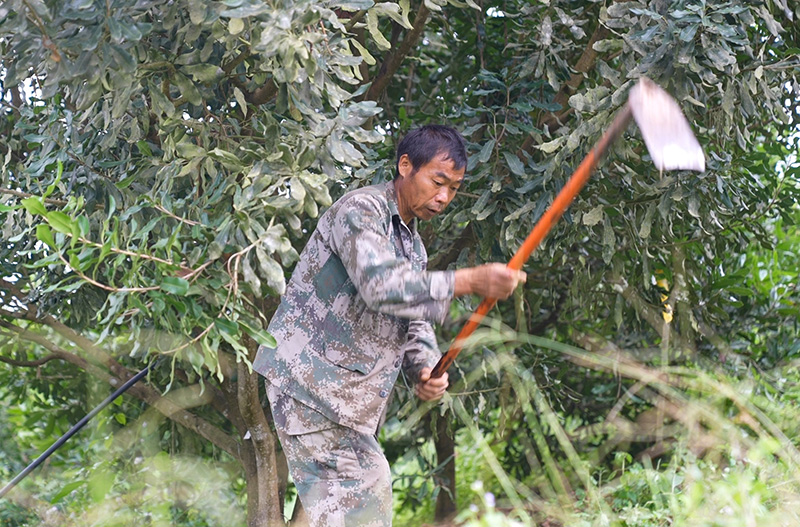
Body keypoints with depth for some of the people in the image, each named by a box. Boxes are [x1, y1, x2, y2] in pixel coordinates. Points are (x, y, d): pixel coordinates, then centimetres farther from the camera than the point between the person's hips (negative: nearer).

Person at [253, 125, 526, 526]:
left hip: (348, 398, 10)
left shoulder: (413, 244, 19)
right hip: (309, 380, -10)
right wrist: (469, 281, -33)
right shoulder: (361, 210, -12)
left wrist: (424, 370, -5)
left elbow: (414, 321, 18)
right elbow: (381, 284, -30)